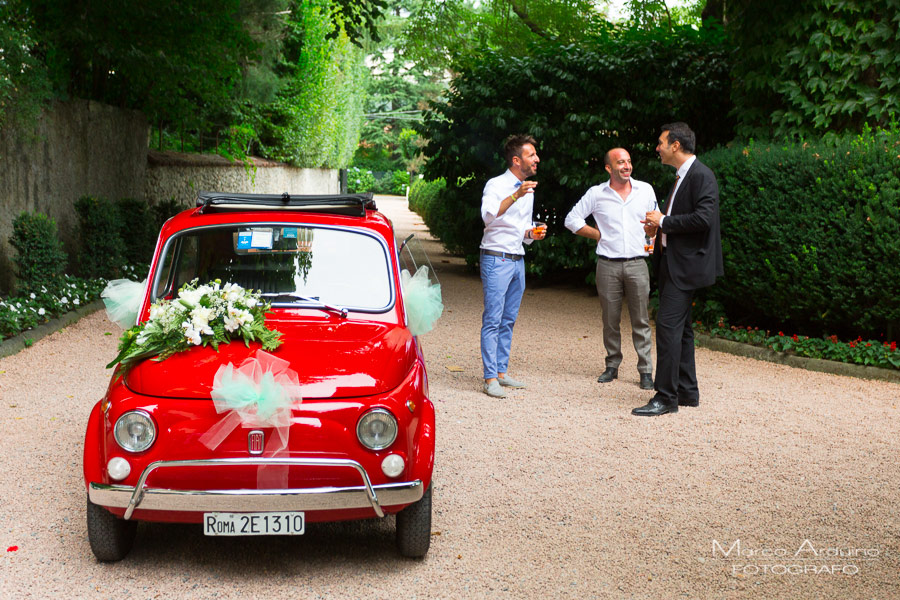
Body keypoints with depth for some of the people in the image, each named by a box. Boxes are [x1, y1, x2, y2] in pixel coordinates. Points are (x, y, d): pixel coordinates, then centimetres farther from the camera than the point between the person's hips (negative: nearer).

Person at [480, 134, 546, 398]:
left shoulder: (528, 190, 16)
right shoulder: (496, 185, -8)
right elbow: (489, 215, -27)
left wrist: (532, 233, 3)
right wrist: (516, 196, -35)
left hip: (518, 260, 8)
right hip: (496, 259, -8)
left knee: (508, 320, 10)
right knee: (493, 320, -8)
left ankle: (501, 372, 16)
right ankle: (490, 378, -8)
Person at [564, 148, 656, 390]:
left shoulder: (646, 190, 8)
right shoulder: (597, 194, 3)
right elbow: (572, 219, 9)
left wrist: (651, 241, 6)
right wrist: (599, 234, 4)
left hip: (637, 263, 0)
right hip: (608, 264, 0)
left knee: (641, 320, -1)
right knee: (610, 320, 6)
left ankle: (645, 371, 3)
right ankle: (612, 366, 18)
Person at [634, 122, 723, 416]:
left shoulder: (701, 176, -13)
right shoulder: (681, 176, 17)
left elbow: (703, 218, -24)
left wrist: (664, 222, -16)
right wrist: (659, 226, 8)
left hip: (686, 264, -11)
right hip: (673, 262, 11)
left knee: (668, 324, -13)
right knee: (679, 327, 15)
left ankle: (666, 397, -11)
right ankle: (687, 391, 23)